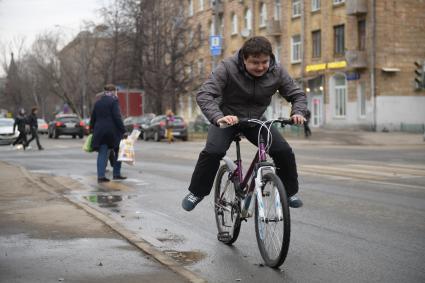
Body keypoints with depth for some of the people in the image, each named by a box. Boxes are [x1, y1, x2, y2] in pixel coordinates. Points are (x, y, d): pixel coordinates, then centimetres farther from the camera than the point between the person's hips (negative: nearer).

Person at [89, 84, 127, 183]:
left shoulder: (98, 102, 12)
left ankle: (100, 176, -3)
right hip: (112, 130, -5)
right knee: (118, 152, 12)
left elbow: (93, 117, 17)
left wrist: (92, 129, 27)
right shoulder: (113, 101, -7)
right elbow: (117, 117, -14)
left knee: (102, 154, 5)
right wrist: (123, 130, -12)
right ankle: (116, 174, 14)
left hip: (99, 130, 5)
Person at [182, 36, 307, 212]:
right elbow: (204, 95, -33)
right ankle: (196, 192, -4)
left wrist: (298, 112, -29)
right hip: (227, 117, -3)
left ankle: (289, 192, 11)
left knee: (284, 151, -13)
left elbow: (297, 94, -6)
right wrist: (218, 117, -51)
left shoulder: (277, 72, -16)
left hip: (256, 119, 3)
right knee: (213, 152, -27)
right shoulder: (227, 68, -26)